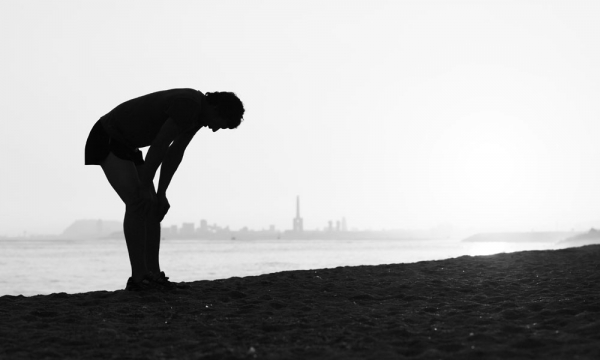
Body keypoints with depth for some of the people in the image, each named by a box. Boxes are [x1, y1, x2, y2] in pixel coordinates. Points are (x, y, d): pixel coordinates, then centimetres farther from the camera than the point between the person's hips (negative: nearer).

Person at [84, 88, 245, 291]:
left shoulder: (199, 113, 4)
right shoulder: (189, 106, -27)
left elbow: (174, 153, 8)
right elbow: (158, 147, -26)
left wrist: (161, 193, 5)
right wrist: (145, 187, -19)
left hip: (126, 145, 10)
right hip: (107, 140, -10)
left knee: (153, 206, 2)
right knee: (137, 202, -19)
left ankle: (153, 275, 1)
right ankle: (139, 278, -19)